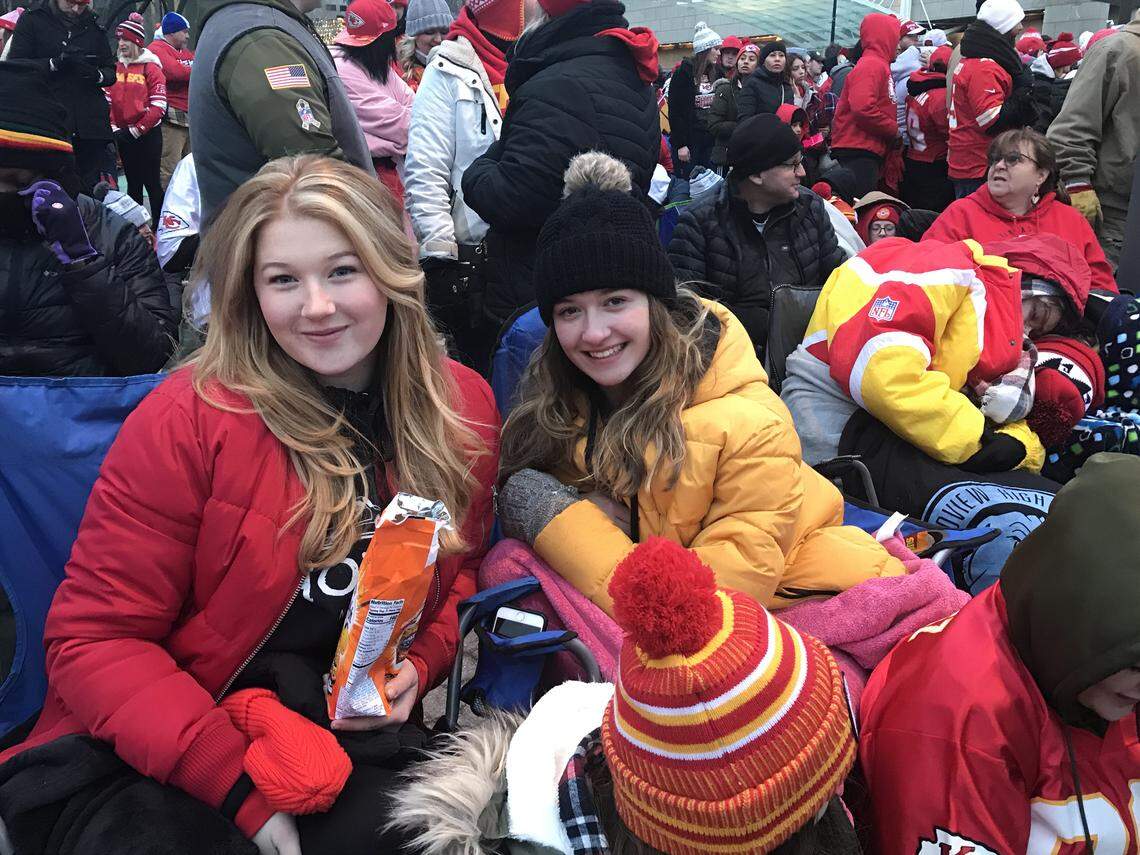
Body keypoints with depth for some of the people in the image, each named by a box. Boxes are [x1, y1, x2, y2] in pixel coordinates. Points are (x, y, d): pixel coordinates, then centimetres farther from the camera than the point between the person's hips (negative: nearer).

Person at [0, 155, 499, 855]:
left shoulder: (462, 404, -1)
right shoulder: (188, 422, -13)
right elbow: (94, 639, -10)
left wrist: (421, 663, -7)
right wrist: (238, 780, -21)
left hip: (366, 728, 3)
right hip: (163, 761, -2)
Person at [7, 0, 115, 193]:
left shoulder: (94, 28, 16)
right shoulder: (31, 21, 7)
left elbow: (111, 72, 16)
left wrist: (97, 75, -8)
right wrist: (55, 63, -15)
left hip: (91, 122, 2)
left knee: (93, 189, 0)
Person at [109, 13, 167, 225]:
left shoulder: (151, 67, -7)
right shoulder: (116, 67, 9)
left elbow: (158, 106, -13)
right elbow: (108, 99, 11)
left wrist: (137, 130, -14)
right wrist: (114, 128, -2)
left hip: (147, 134, -5)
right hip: (123, 134, 5)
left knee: (152, 182, -3)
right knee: (133, 182, 14)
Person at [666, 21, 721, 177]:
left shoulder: (715, 72, 12)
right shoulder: (684, 72, -6)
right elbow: (675, 110, -11)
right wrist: (680, 144, -16)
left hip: (709, 140, 6)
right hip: (688, 140, -6)